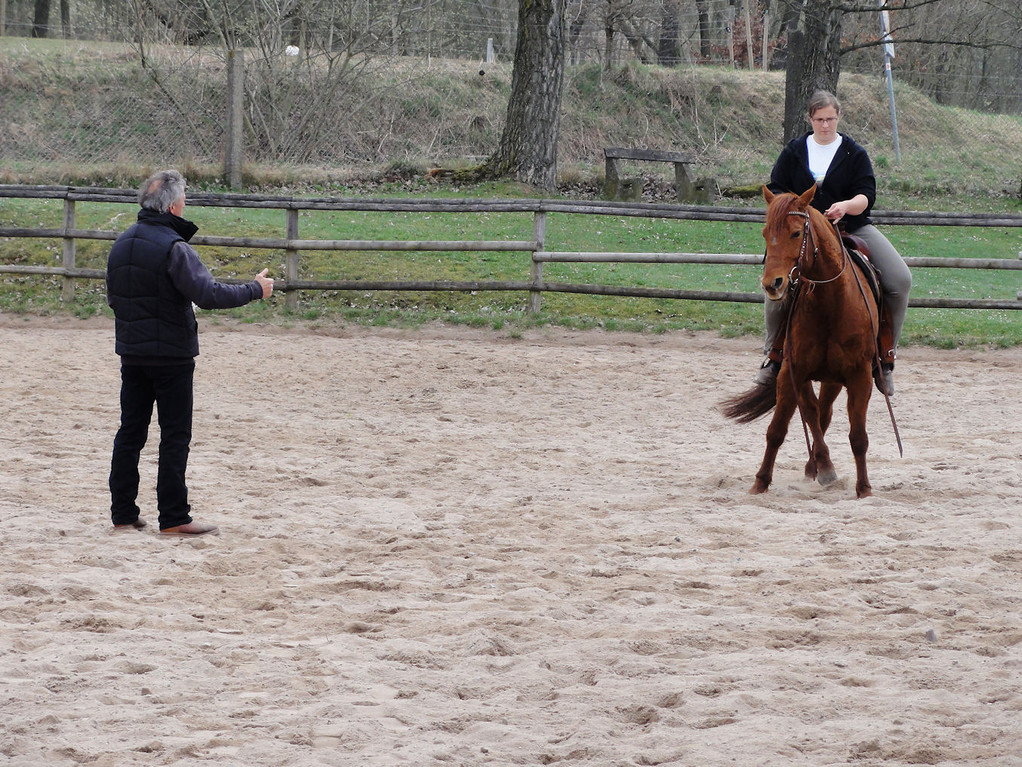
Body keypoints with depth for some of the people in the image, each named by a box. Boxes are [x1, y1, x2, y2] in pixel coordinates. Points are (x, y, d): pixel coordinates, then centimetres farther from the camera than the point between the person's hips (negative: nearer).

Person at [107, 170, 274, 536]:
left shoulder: (121, 244, 7)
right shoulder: (174, 248, -17)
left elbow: (113, 296, 17)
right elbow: (209, 294, -23)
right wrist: (255, 290, -11)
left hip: (131, 352, 7)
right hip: (171, 355, -7)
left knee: (130, 432, 11)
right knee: (175, 437, -1)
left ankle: (123, 513, 12)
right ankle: (173, 518, -1)